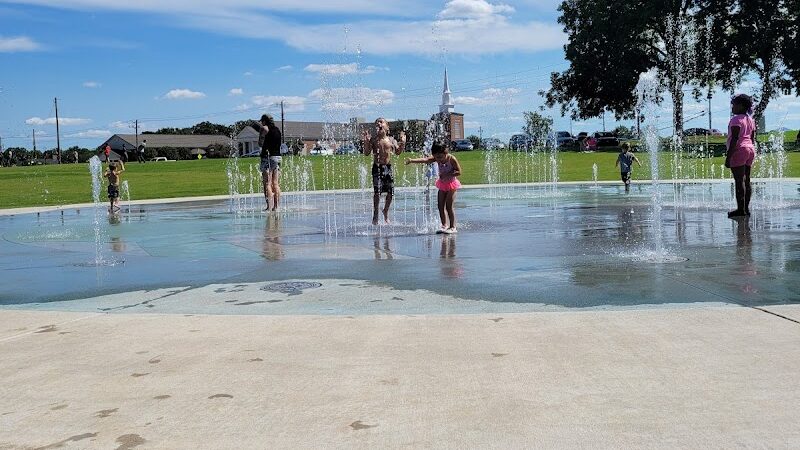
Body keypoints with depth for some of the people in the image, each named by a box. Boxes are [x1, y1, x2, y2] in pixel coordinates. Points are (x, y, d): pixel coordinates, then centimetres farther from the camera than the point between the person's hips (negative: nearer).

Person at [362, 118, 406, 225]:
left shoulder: (391, 140, 6)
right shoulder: (373, 140, -2)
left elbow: (398, 152, 12)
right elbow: (367, 153, -5)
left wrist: (402, 143, -3)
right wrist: (366, 142, -19)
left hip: (388, 167, 3)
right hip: (377, 167, -3)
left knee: (390, 192, 2)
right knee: (377, 192, -11)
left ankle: (385, 212, 26)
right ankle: (375, 215, 0)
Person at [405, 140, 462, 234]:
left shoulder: (452, 159, -19)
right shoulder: (436, 158, -7)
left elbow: (459, 172, -19)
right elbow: (425, 160, -21)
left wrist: (446, 174, -26)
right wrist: (412, 161, -36)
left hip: (451, 184, -6)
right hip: (442, 184, 6)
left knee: (448, 206, -8)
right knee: (440, 206, 3)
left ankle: (453, 227, 1)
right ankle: (445, 225, 12)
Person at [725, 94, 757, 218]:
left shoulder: (736, 119, -11)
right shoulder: (750, 120, 15)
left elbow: (734, 139, -17)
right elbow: (753, 139, 18)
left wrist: (728, 157, -17)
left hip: (739, 150, -9)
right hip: (750, 150, 9)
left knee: (739, 181, -8)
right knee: (746, 181, 10)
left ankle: (741, 209, -8)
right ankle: (746, 208, 13)